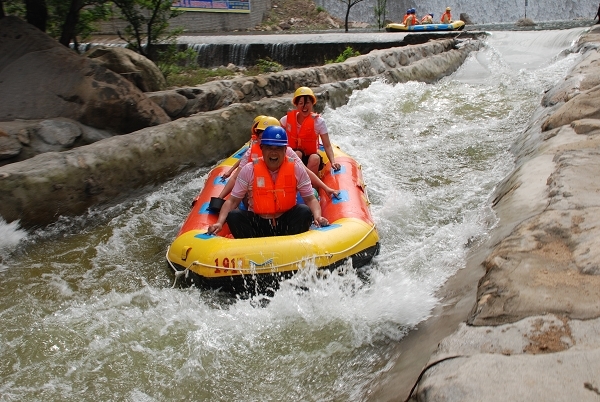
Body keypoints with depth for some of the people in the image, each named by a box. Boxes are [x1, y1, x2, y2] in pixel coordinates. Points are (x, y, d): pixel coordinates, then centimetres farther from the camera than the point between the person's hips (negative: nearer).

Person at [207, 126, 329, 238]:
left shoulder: (296, 169, -3)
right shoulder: (249, 170, -4)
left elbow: (310, 199, -2)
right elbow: (232, 201, -4)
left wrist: (317, 217, -24)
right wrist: (219, 223, -21)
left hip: (287, 223, 0)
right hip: (257, 225, 0)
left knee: (305, 211, -25)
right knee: (233, 216, -24)